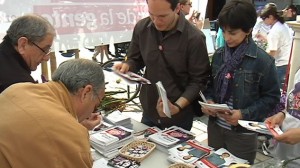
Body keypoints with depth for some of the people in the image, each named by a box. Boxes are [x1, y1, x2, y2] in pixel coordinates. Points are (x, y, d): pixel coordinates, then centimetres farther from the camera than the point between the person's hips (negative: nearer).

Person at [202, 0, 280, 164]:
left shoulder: (262, 60, -14)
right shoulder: (218, 55, 1)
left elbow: (271, 97, -10)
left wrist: (245, 114, -20)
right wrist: (208, 101, -9)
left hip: (243, 133, -4)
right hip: (215, 126, 5)